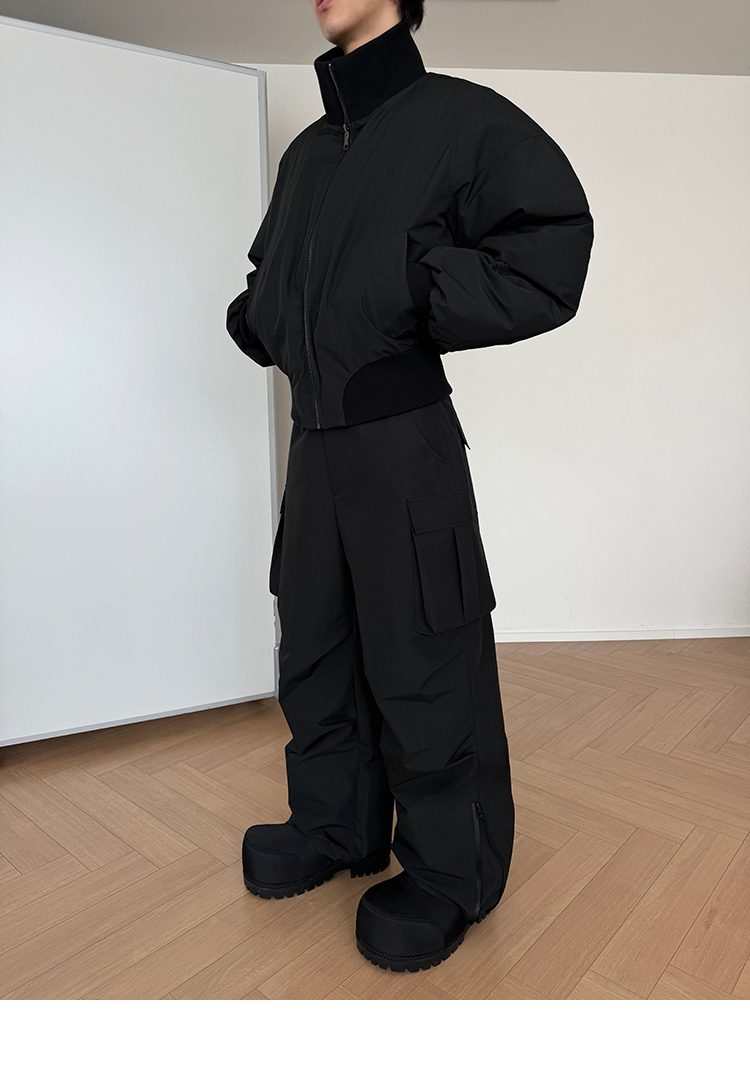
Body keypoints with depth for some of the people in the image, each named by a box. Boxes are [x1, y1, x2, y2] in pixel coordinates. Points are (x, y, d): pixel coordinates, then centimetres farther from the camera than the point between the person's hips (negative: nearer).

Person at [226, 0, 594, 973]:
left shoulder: (461, 118, -1)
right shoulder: (307, 153, 18)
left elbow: (549, 266, -11)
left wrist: (406, 285, -19)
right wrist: (260, 320, 6)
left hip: (405, 443, -7)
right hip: (313, 443, 7)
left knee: (421, 665, -1)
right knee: (315, 651, 13)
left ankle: (452, 871, 21)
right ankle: (339, 826, 33)